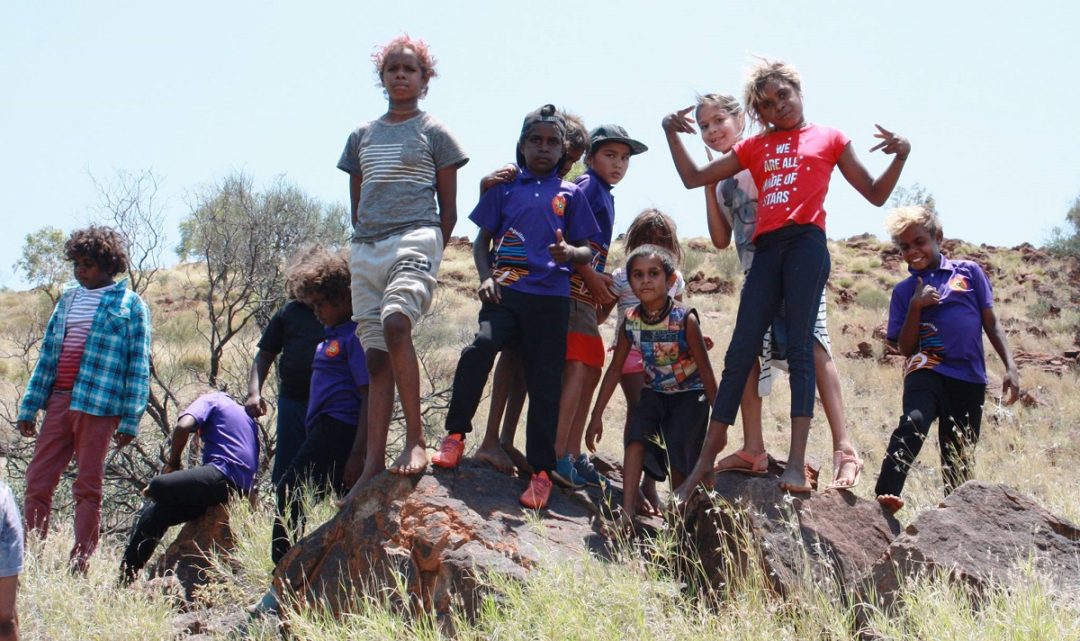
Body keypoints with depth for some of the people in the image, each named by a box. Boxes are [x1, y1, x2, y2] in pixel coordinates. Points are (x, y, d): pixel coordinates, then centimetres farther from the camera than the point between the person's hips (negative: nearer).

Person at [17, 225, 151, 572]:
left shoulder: (130, 305, -1)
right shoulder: (68, 298, 15)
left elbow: (138, 367, -3)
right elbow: (48, 355, 16)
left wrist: (130, 420, -9)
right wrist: (30, 406, 11)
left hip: (98, 405, -5)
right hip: (59, 401, 5)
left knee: (87, 488, 1)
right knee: (37, 481, 5)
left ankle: (80, 566, 8)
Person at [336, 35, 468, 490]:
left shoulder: (435, 134, 8)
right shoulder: (362, 136, 20)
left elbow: (449, 210, 7)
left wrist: (429, 256, -1)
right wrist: (365, 242, 11)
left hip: (415, 235, -5)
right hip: (366, 247, 5)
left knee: (395, 322, -31)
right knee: (375, 356, -1)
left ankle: (415, 439, -27)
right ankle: (373, 463, -3)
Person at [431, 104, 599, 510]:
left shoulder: (570, 194, 13)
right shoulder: (504, 188, 14)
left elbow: (588, 251, 12)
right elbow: (482, 239, 14)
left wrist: (569, 253, -11)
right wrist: (485, 276, -4)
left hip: (551, 297, 1)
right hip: (505, 291, 0)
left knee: (544, 385, -1)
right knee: (480, 346, -28)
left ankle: (541, 472, 7)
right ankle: (455, 435, -14)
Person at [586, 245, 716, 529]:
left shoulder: (685, 319, -21)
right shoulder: (630, 321, -10)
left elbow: (706, 372, -14)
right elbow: (615, 370, 1)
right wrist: (597, 415, 3)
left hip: (689, 394, -3)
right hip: (654, 393, 3)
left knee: (679, 447, -19)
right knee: (636, 436, -21)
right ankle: (627, 510, -25)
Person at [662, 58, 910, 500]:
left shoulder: (829, 139, 15)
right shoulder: (754, 147, 22)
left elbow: (875, 194, 16)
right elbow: (693, 178, 25)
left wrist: (900, 156, 0)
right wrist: (671, 133, 16)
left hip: (806, 242, -3)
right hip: (767, 248, 3)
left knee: (800, 346, -13)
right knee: (740, 352, 0)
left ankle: (797, 460, -17)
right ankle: (706, 459, 5)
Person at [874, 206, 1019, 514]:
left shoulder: (968, 271, 10)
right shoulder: (904, 290, 10)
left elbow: (990, 322, 12)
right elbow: (905, 348, 5)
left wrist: (1010, 366, 3)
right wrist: (916, 307, -8)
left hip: (970, 379, 2)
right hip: (927, 370, -2)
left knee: (960, 463, 6)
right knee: (914, 423, -32)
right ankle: (884, 497, -43)